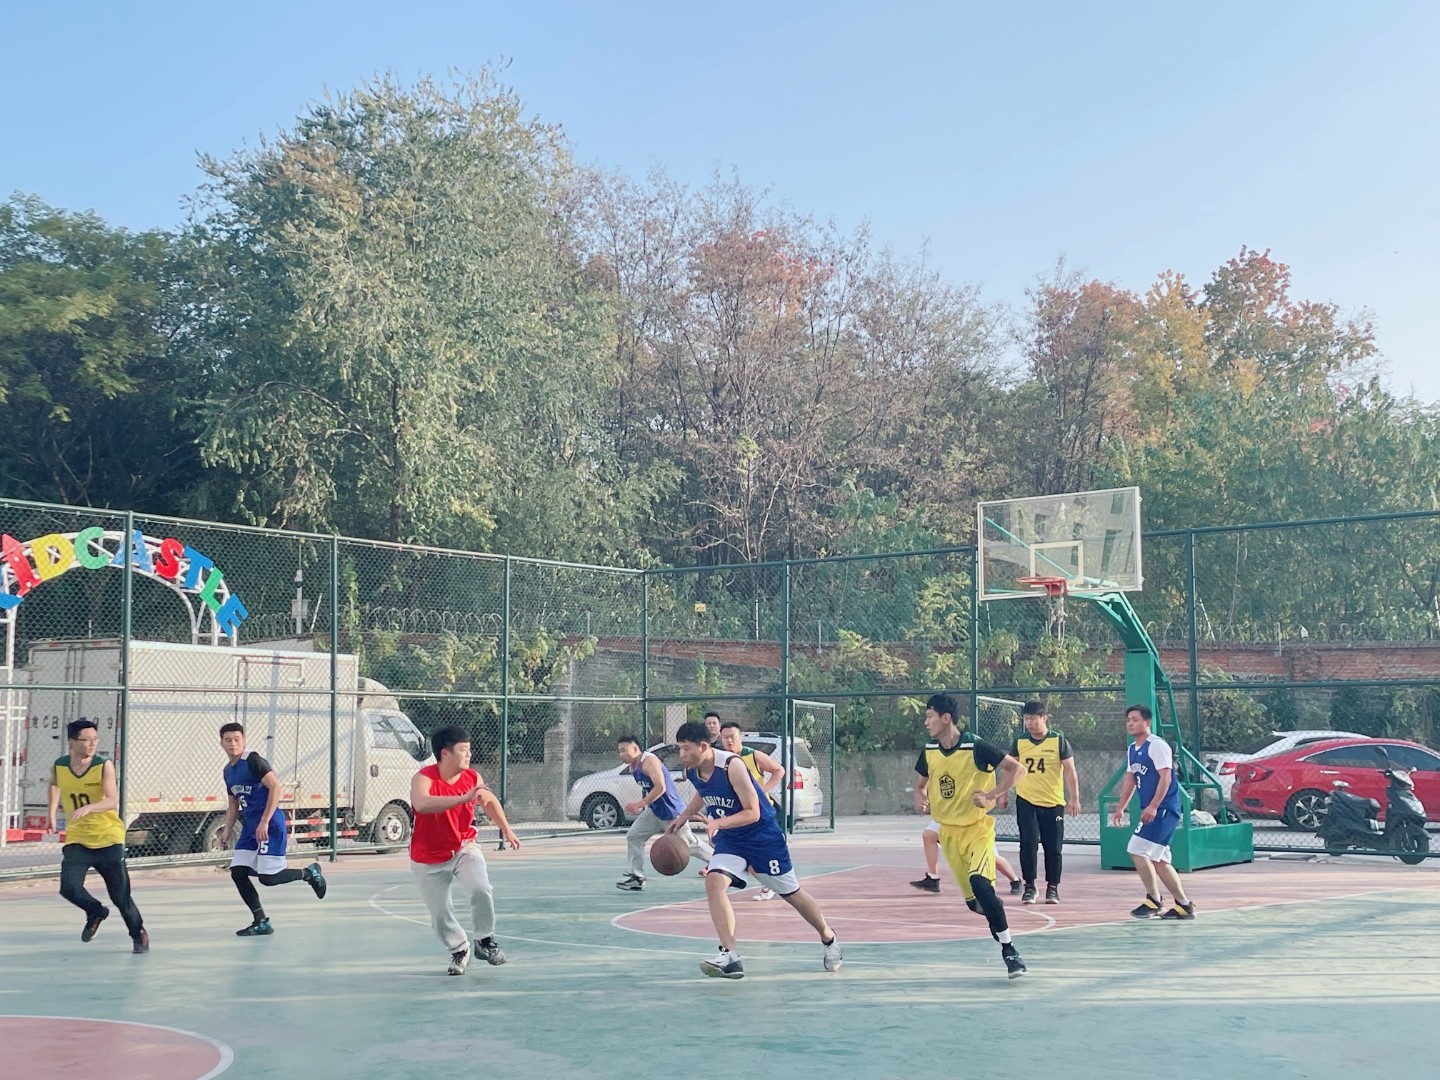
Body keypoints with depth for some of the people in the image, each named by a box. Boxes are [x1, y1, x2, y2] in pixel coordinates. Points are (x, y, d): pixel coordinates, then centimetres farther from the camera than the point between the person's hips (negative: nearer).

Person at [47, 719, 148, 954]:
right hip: (77, 839, 3)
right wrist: (53, 812, 17)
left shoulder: (104, 765, -15)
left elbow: (113, 800, -27)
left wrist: (88, 807, -43)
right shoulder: (59, 766, -5)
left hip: (108, 838, -2)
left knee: (120, 895, 1)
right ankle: (95, 912, 16)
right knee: (69, 887, -16)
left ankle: (139, 933, 25)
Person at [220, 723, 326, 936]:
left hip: (270, 825, -8)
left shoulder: (253, 761, -11)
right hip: (249, 827, 8)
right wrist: (227, 830, 13)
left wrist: (265, 822, -23)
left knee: (268, 877, -11)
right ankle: (261, 923, 6)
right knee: (237, 872, -2)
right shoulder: (228, 771, 15)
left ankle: (309, 873, 15)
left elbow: (275, 787, -20)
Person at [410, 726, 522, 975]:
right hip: (428, 860, -2)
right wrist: (464, 798, -52)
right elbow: (421, 804, -46)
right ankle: (460, 950, 29)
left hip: (464, 848, 3)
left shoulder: (473, 777, -8)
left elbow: (490, 801, 15)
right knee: (440, 913, 1)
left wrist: (506, 829, 11)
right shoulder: (424, 779, -23)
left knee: (481, 890, -22)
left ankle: (485, 941, 1)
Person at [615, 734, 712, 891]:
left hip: (672, 811, -9)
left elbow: (660, 787, -32)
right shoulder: (633, 767, 6)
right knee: (633, 837, -1)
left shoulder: (649, 761, -23)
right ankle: (636, 877, -1)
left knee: (688, 844, 4)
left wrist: (639, 805, -32)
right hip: (654, 811, 9)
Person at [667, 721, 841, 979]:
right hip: (729, 840, 6)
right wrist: (682, 818, 17)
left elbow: (753, 813, -27)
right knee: (714, 882, -21)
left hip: (763, 835, -5)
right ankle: (730, 957, -22)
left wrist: (718, 823, -37)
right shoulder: (691, 770, -8)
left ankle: (829, 939, 34)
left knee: (791, 894, 8)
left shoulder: (731, 765, -29)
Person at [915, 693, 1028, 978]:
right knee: (975, 902, 6)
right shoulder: (929, 750, 0)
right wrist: (922, 794, -1)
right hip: (949, 831, 6)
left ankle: (1009, 950, -18)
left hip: (977, 828, -6)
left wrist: (991, 795, -26)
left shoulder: (975, 748, -18)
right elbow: (923, 779, 20)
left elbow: (1017, 768, -16)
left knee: (979, 883, -27)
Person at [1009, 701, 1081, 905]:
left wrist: (1074, 798, -7)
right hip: (1026, 802, 1)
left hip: (1053, 803, -1)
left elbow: (1070, 771, -2)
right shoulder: (1019, 742, 3)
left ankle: (1052, 887, 17)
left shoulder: (1059, 740, -4)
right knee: (1028, 844, -5)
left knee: (1053, 847, 4)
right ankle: (1029, 886, 5)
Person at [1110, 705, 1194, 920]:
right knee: (1158, 860, 10)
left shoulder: (1157, 745, -13)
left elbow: (1165, 778, -20)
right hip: (1151, 810, 9)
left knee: (1138, 850, -13)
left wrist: (1153, 806, -27)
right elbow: (1130, 780, 22)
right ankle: (1183, 905, 18)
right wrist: (1120, 809, 18)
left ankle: (1153, 901, -4)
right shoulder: (1132, 749, 15)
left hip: (1164, 809, -9)